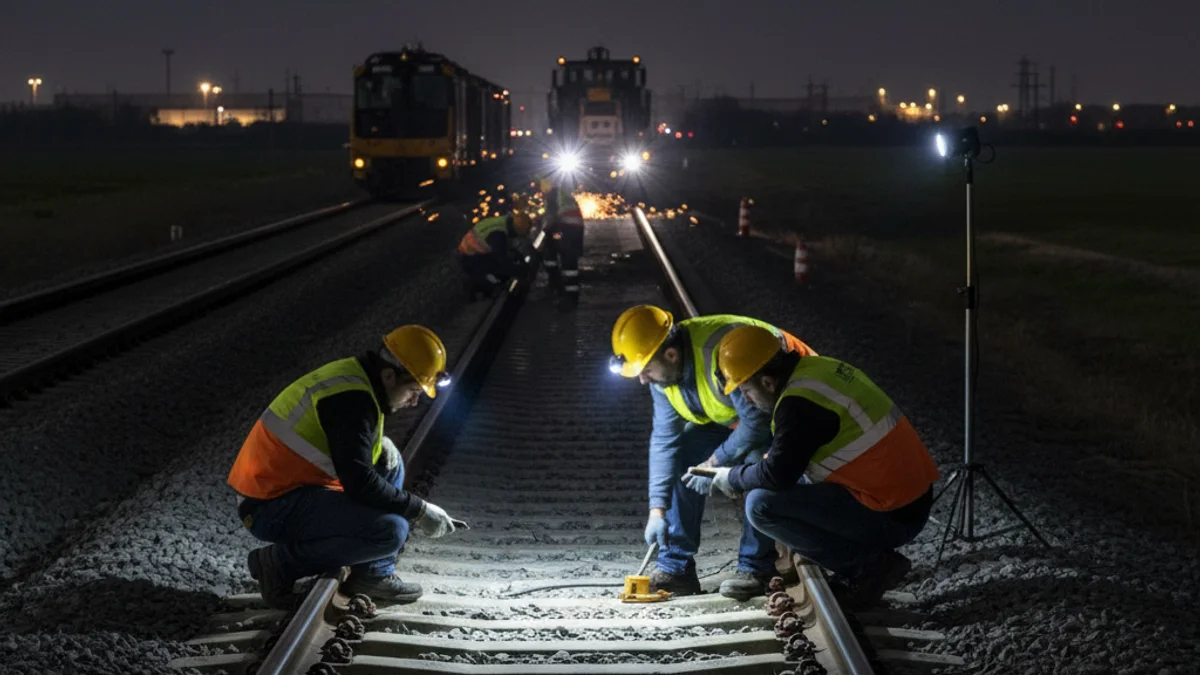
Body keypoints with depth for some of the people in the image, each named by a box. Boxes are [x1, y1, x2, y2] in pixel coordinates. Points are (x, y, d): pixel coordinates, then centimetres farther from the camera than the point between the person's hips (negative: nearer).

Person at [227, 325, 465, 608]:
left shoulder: (352, 375, 11)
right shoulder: (351, 399, -21)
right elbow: (359, 483, -24)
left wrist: (379, 446, 4)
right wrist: (419, 511, -14)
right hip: (271, 508, -11)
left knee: (388, 462, 18)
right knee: (390, 530, -23)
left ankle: (373, 574, 11)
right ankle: (281, 563, -9)